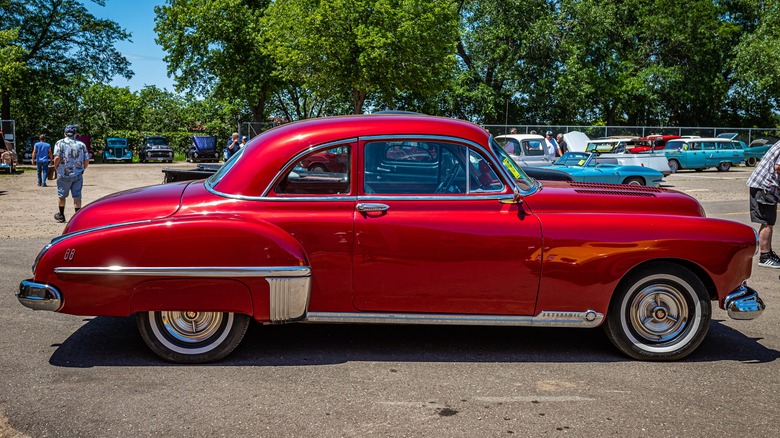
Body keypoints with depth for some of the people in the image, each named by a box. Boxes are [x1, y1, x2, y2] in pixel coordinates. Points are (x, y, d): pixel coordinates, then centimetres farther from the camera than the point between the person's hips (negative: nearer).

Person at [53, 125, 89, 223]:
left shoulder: (60, 143, -3)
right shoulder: (81, 145, 5)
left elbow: (57, 157, -14)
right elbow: (87, 160, 2)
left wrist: (56, 168, 2)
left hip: (64, 174, -1)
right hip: (78, 175, 2)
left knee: (62, 196, 13)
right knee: (77, 196, 3)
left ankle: (61, 216, 26)